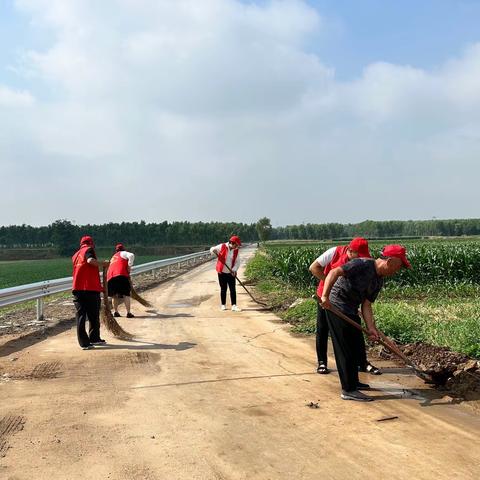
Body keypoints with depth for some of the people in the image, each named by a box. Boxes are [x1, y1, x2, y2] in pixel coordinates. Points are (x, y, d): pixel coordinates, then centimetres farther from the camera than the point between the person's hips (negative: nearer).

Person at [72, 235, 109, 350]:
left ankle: (84, 342, 1)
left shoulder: (75, 255, 20)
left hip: (77, 289, 6)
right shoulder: (89, 250, -1)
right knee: (93, 316, 10)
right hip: (91, 289, -5)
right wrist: (103, 263, -11)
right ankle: (94, 338, 20)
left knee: (80, 316, 4)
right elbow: (90, 260, -23)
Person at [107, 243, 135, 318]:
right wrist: (129, 266, 2)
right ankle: (128, 313, -8)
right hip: (120, 275, -6)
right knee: (126, 294, -1)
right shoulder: (123, 253, 15)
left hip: (110, 278, 6)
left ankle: (115, 312, 14)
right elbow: (131, 255, -6)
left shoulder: (113, 257, 35)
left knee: (115, 295, 20)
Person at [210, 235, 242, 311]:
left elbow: (237, 262, 4)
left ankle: (234, 305, -2)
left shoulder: (236, 251, 2)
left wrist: (234, 269, -12)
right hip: (222, 272, -2)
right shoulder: (222, 247, -8)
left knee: (233, 289, -3)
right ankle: (223, 305, 18)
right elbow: (212, 250, -1)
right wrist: (214, 251, -25)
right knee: (223, 289, 7)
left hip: (231, 273, 2)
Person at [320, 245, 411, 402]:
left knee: (354, 346, 18)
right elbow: (334, 272, -27)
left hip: (351, 311, 10)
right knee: (344, 349, -5)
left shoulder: (379, 282, 8)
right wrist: (325, 296, -35)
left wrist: (371, 327, -8)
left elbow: (366, 304, 5)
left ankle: (353, 382, 33)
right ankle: (348, 390, 1)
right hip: (336, 306, -10)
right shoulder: (363, 265, -19)